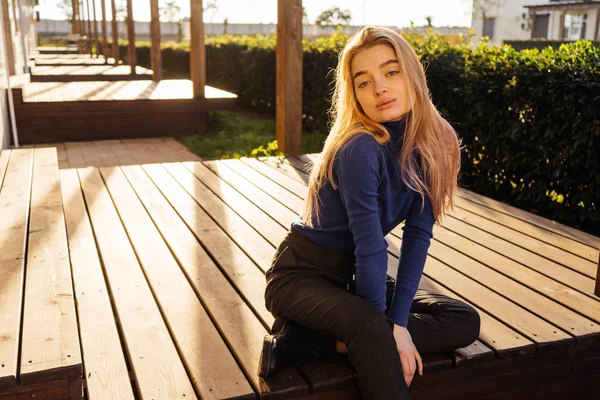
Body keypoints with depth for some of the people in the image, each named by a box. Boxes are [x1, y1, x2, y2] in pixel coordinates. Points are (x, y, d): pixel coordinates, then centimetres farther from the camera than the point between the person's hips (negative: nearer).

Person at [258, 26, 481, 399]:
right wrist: (387, 327, -18)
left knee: (465, 322, -4)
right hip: (302, 274, -8)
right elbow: (370, 245, -26)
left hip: (354, 276, 8)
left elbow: (418, 235, -11)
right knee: (373, 329, -37)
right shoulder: (360, 149, -26)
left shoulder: (431, 144, -8)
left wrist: (399, 320, -16)